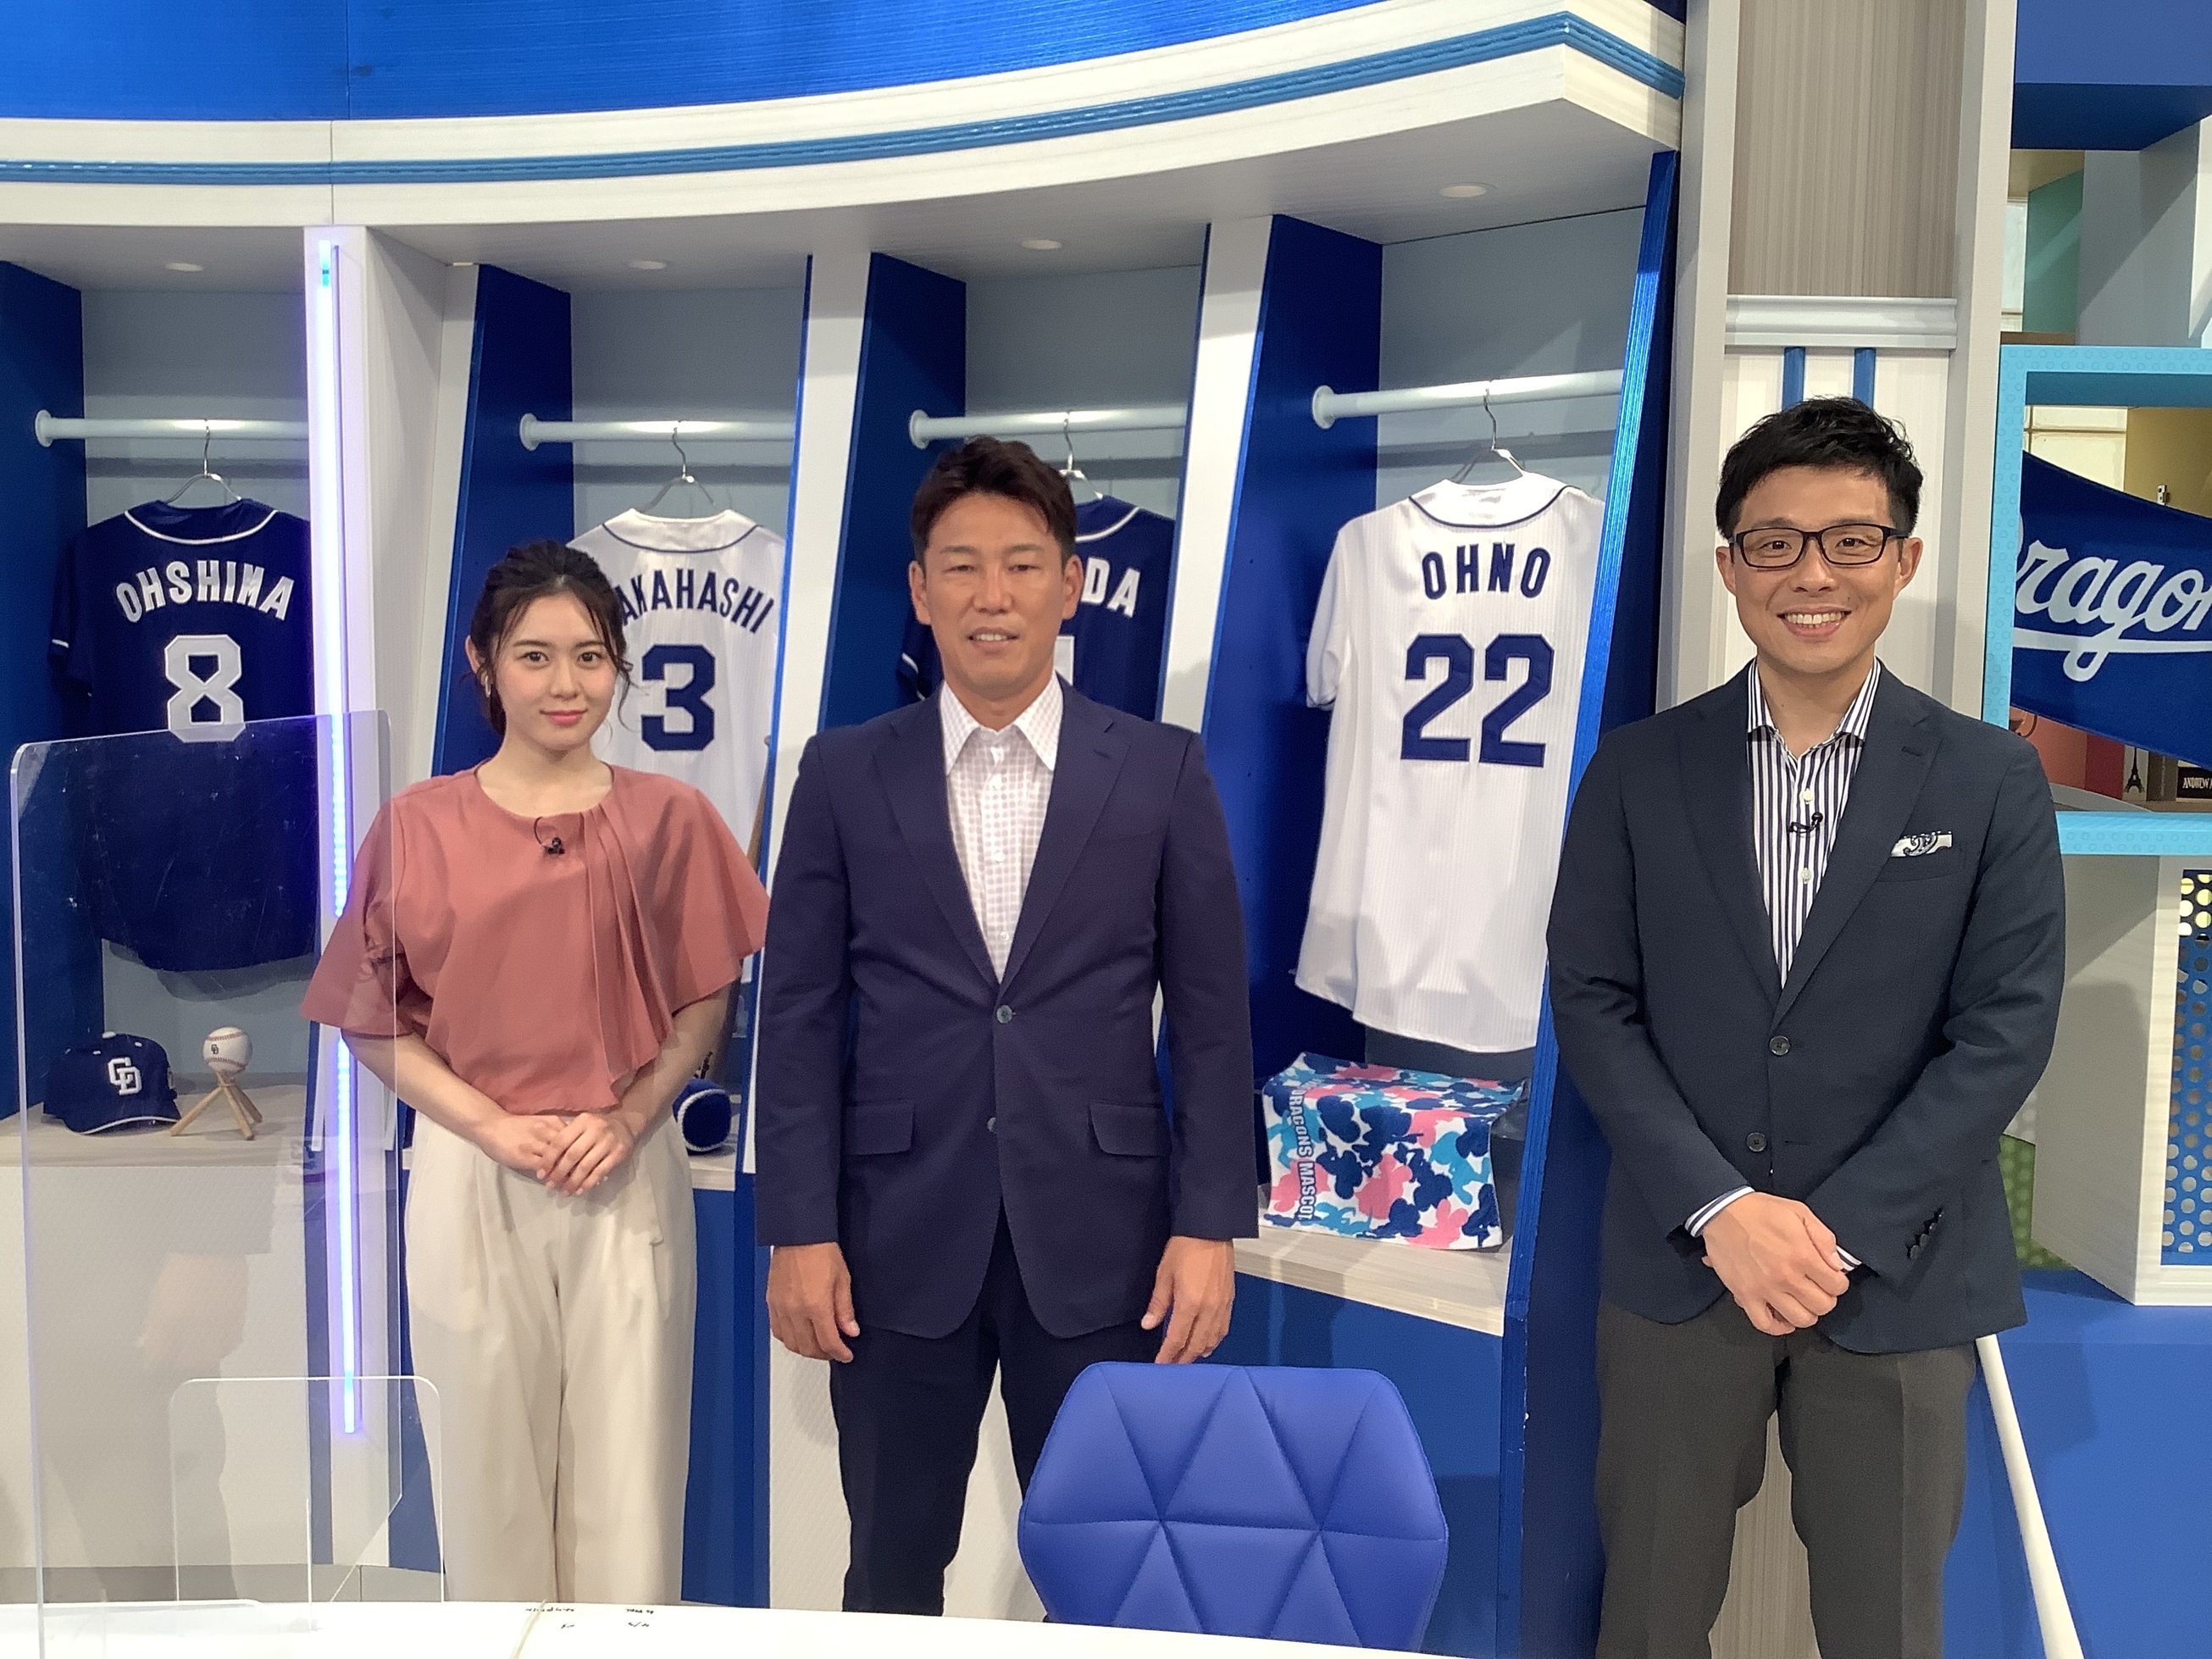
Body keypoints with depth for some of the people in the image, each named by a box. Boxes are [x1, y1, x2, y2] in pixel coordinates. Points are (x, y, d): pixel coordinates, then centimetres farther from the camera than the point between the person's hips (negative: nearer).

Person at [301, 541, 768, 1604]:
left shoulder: (668, 817, 0)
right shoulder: (417, 826, -2)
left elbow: (707, 1000, 5)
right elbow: (371, 1024, 2)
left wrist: (629, 1118, -9)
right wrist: (493, 1126, -10)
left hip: (630, 1178, 0)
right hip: (470, 1181, 0)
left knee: (628, 1469, 9)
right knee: (489, 1457, 13)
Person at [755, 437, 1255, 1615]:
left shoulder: (1162, 772, 0)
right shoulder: (844, 775, 2)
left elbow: (1211, 1017, 1)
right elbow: (800, 1017, 1)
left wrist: (1210, 1224, -4)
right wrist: (799, 1230, -4)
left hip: (1097, 1242, 0)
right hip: (901, 1241, 1)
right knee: (892, 1572, 14)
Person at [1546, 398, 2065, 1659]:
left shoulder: (1992, 781, 0)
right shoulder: (1639, 772, 0)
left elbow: (2006, 1032, -5)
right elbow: (1593, 1004, -3)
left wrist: (1837, 1227, -12)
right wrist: (1721, 1208, -13)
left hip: (1896, 1277, 0)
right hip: (1677, 1266, 1)